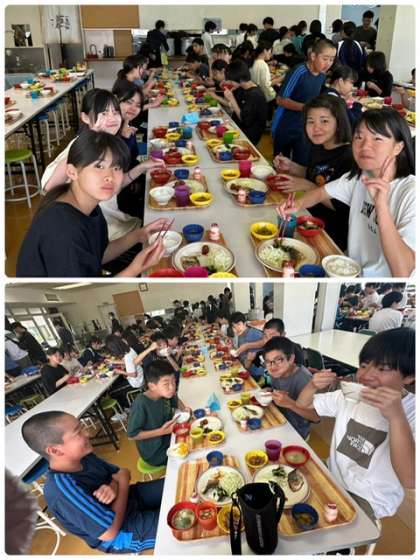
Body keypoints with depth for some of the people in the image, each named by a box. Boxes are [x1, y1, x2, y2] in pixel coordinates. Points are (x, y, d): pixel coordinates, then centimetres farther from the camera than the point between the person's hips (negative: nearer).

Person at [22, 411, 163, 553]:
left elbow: (119, 473, 5)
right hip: (121, 533, -7)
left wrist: (113, 486, -20)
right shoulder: (63, 488, -34)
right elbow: (109, 532, -32)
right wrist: (123, 484, -19)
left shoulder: (83, 457, -9)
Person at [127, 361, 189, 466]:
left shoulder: (164, 393, -11)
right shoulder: (141, 404, -30)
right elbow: (132, 434, -24)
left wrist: (184, 409, -9)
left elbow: (176, 400, 11)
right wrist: (161, 431, -27)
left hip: (169, 439, 6)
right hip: (155, 453, -6)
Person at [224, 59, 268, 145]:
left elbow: (244, 120, -23)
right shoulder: (241, 89, 2)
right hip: (238, 127, 8)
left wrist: (232, 99, -25)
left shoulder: (255, 94, -22)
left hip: (248, 135, -8)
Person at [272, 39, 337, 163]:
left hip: (305, 128, 6)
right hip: (284, 127, -5)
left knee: (302, 165, 7)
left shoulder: (322, 75, 2)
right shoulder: (299, 72, -19)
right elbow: (281, 99, -20)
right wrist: (305, 107, -29)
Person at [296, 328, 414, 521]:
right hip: (333, 476, 5)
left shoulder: (412, 413, -19)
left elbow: (410, 480, -31)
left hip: (369, 501, -5)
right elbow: (303, 407, 5)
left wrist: (396, 417, -40)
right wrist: (313, 386, -16)